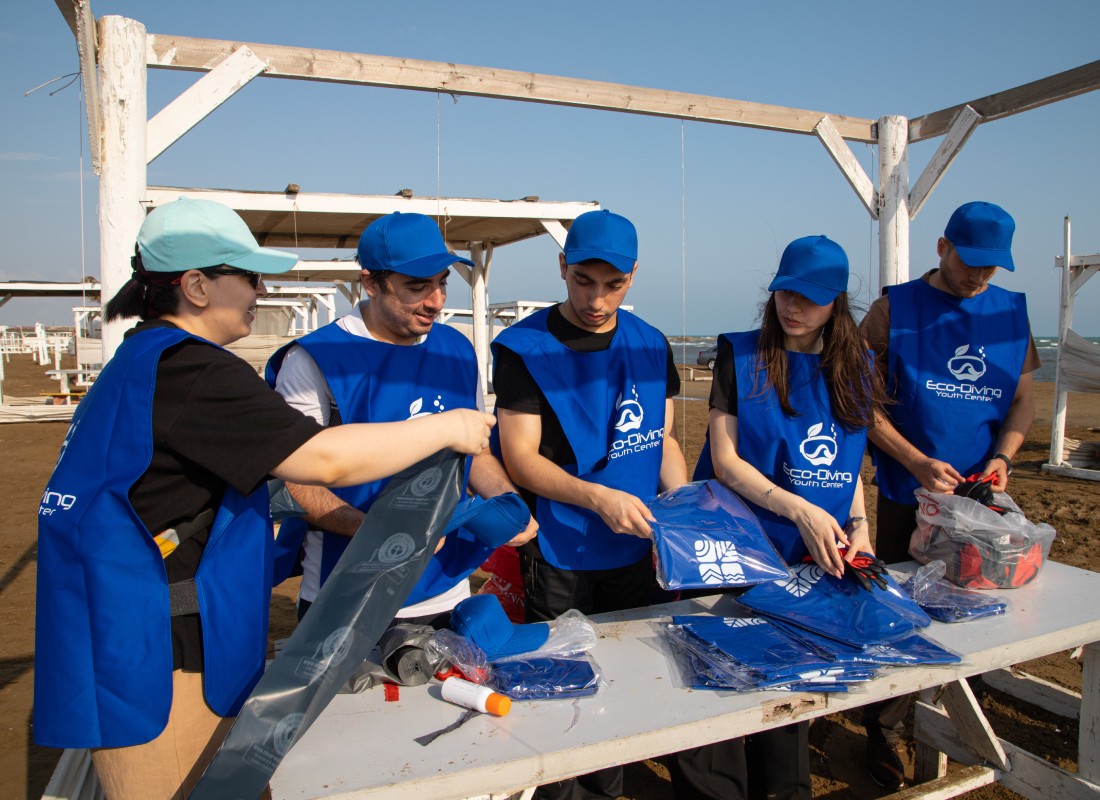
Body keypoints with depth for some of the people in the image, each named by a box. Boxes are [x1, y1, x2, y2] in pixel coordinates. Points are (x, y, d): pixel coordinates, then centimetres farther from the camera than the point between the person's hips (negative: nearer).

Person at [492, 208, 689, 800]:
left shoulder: (651, 346, 4)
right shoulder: (524, 348, -10)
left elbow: (663, 440, 11)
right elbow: (521, 458, -13)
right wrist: (599, 497, -26)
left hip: (633, 551, 5)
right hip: (558, 557, -4)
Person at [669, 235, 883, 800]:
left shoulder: (854, 369, 7)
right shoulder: (740, 356, -6)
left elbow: (848, 463, 16)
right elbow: (724, 460, -11)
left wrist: (858, 524, 0)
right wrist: (799, 510, -20)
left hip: (815, 558, 4)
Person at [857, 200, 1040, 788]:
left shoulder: (1011, 313, 6)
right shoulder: (896, 309, -5)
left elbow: (1024, 399, 10)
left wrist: (1002, 457, -7)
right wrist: (917, 462, -16)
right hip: (908, 495, -3)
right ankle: (883, 734, 21)